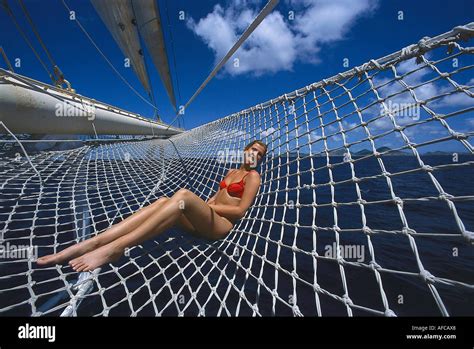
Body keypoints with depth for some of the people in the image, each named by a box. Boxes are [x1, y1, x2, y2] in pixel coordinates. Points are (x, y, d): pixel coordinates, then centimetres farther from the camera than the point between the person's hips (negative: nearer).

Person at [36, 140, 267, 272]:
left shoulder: (253, 176, 3)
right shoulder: (231, 172, 26)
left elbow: (240, 210, -9)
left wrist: (208, 206, -8)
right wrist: (201, 206, 4)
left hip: (222, 224, -6)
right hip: (202, 222, 6)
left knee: (183, 195, -34)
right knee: (162, 202, -20)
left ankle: (114, 248, -36)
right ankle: (91, 243, -28)